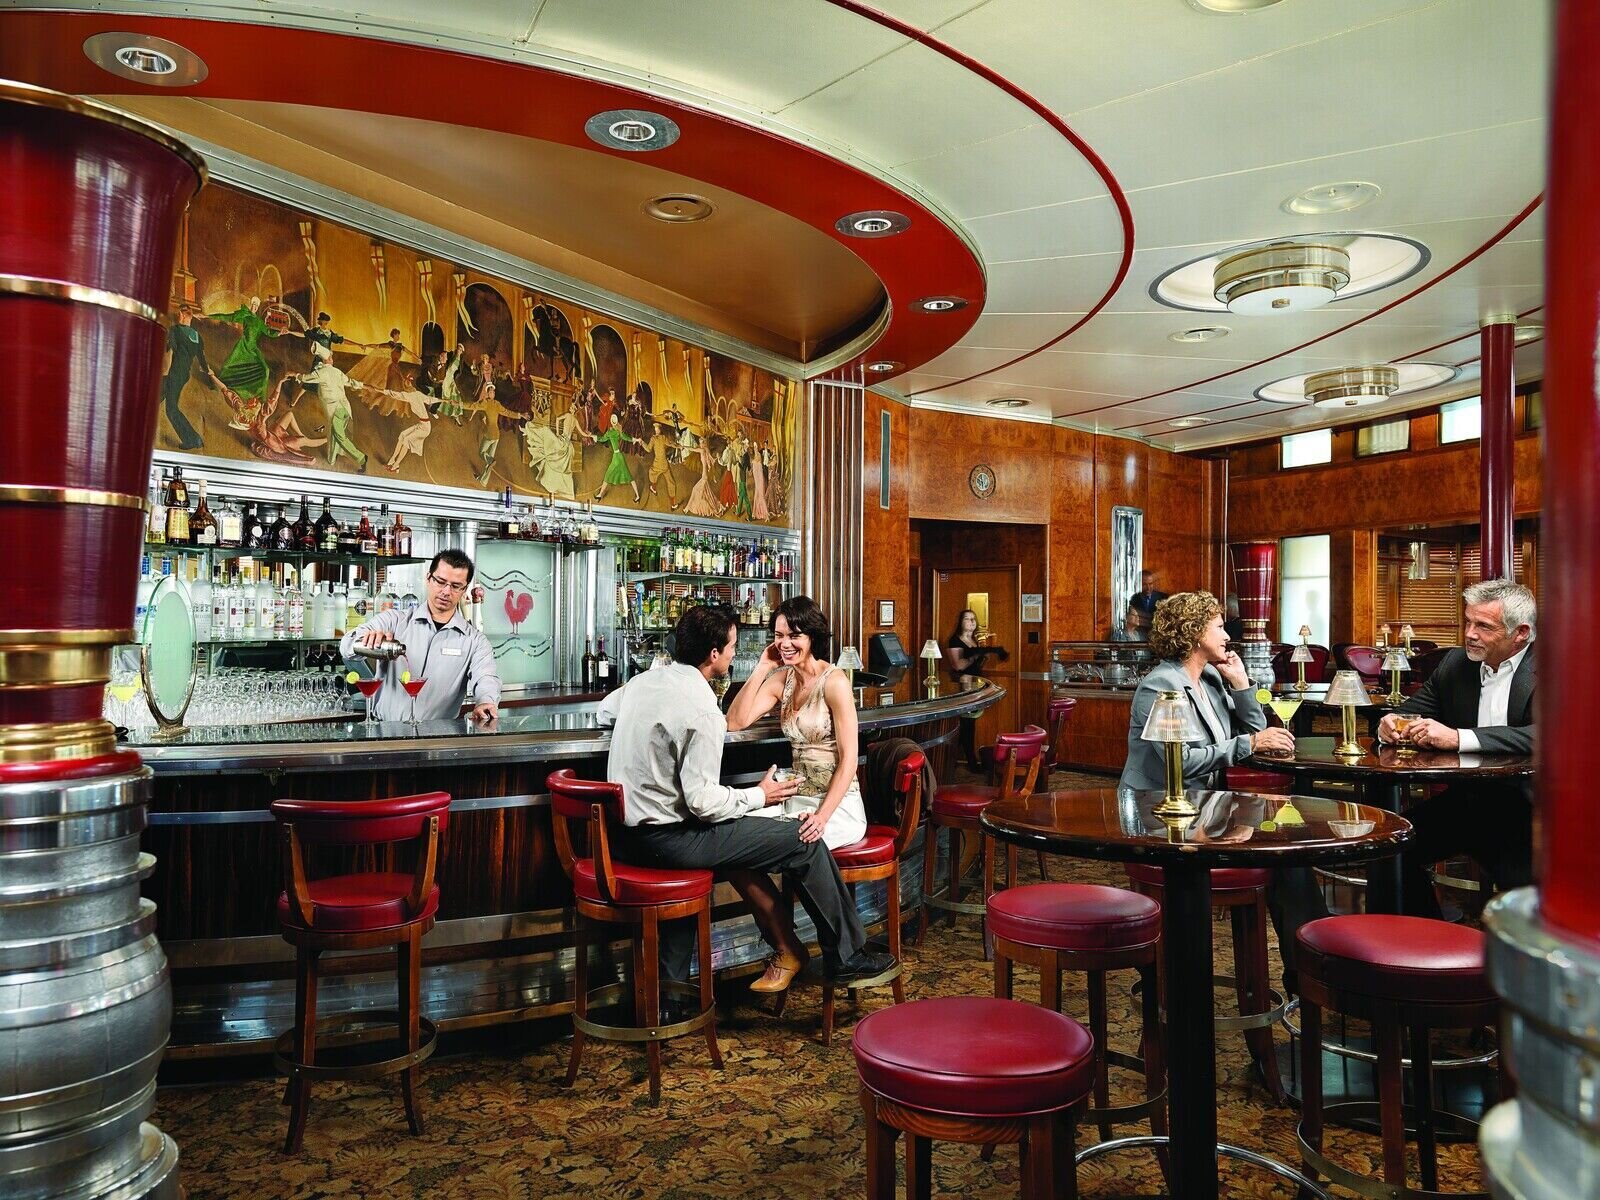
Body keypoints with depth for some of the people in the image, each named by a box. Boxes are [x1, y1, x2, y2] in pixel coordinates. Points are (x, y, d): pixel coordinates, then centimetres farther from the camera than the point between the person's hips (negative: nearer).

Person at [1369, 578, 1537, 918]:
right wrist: (1391, 724, -8)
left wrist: (1460, 738, -31)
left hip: (1525, 809, -5)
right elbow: (1413, 710, 18)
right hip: (1466, 799, 5)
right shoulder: (1455, 664, 10)